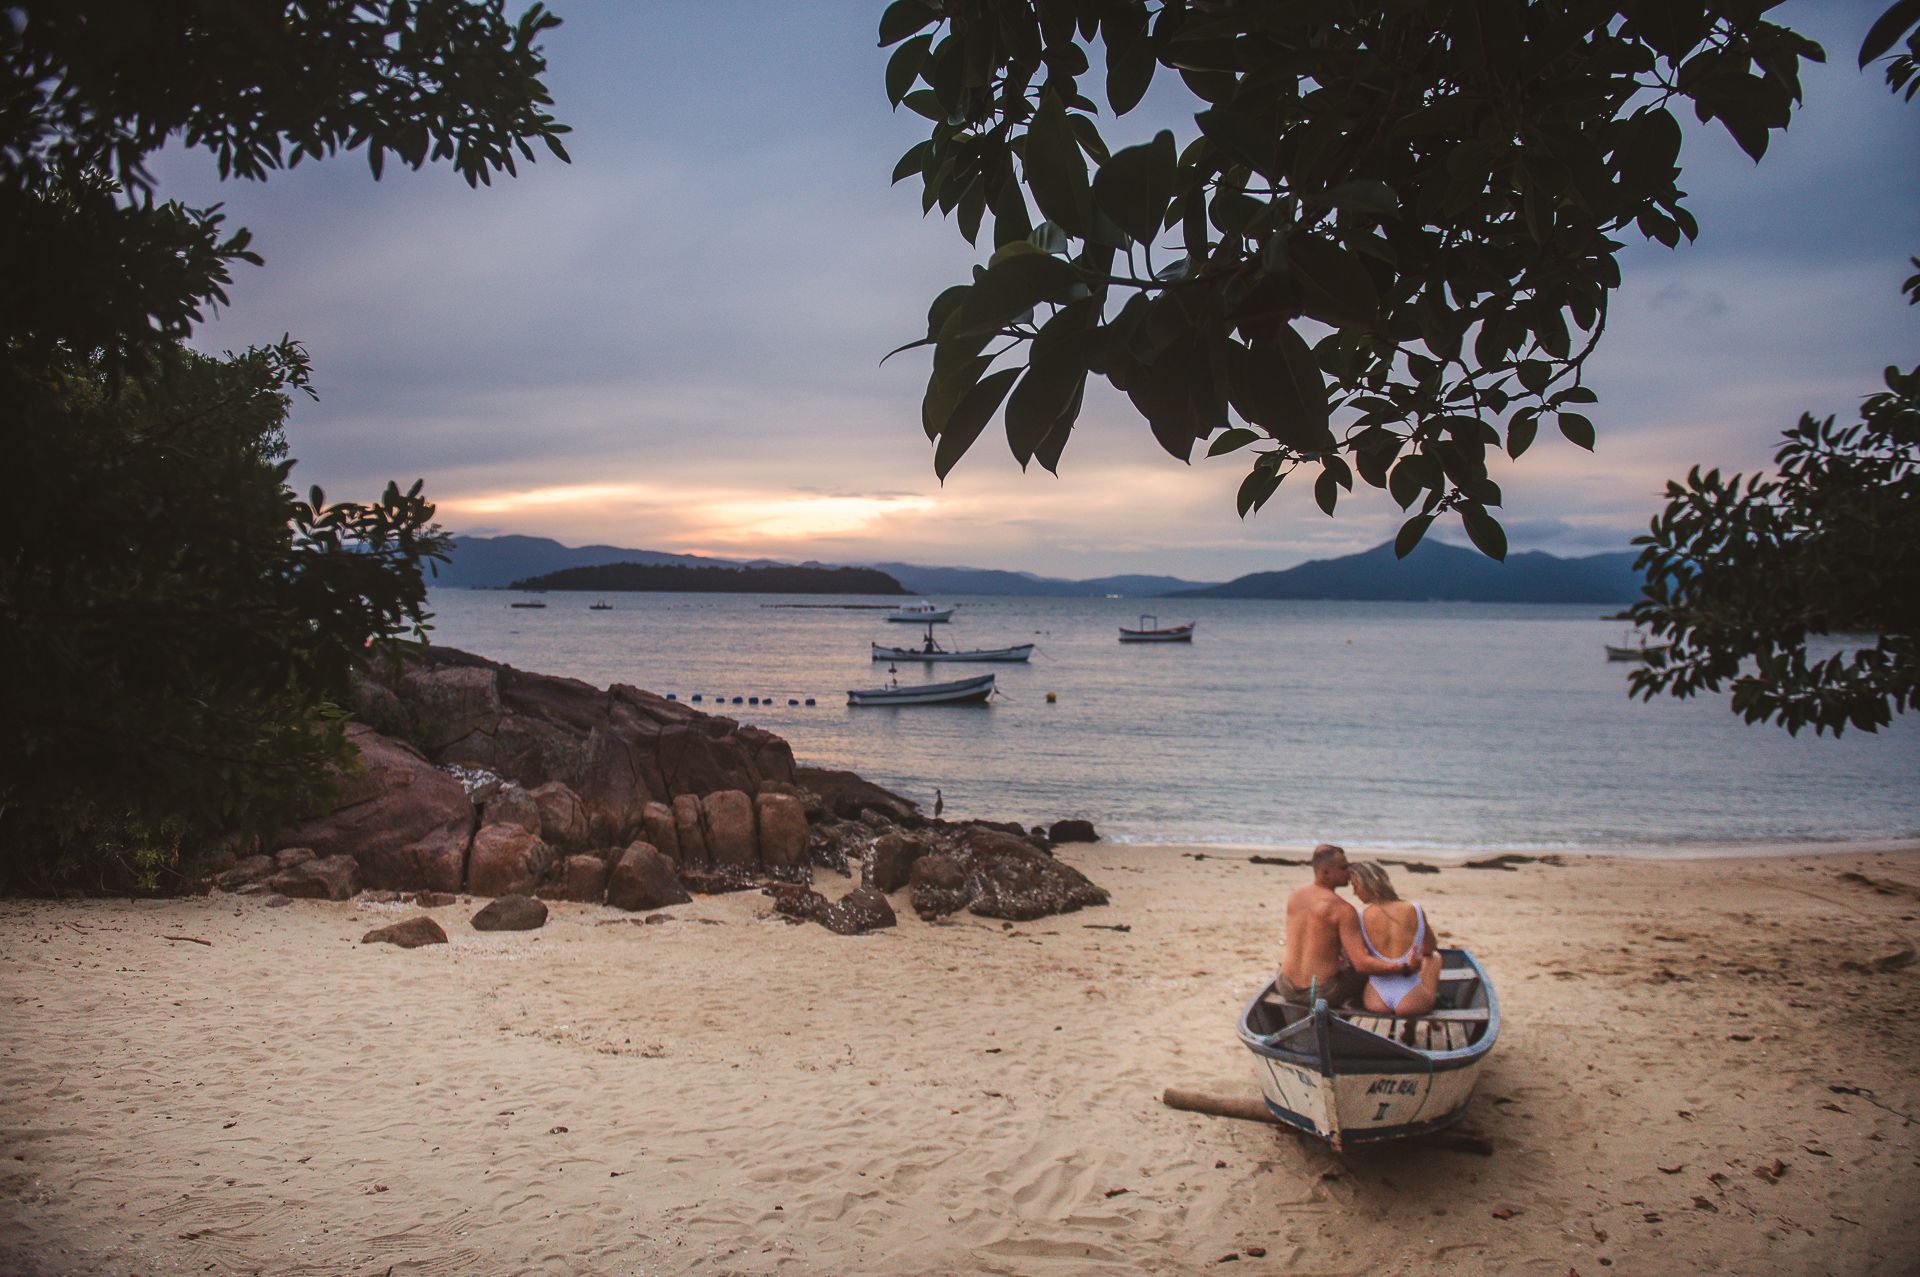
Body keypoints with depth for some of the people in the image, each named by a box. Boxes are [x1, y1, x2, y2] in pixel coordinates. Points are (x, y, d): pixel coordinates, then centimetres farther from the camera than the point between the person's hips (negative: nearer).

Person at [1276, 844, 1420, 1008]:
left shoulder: (1294, 896, 1)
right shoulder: (1343, 910, -17)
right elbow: (1361, 964, -22)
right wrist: (1405, 968, -19)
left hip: (1286, 988, 4)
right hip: (1323, 993, -4)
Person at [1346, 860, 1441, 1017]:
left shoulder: (1361, 917, -8)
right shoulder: (1415, 911, -6)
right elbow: (1431, 948, 13)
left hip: (1376, 1003, 0)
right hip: (1413, 1003, 0)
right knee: (1434, 957, 29)